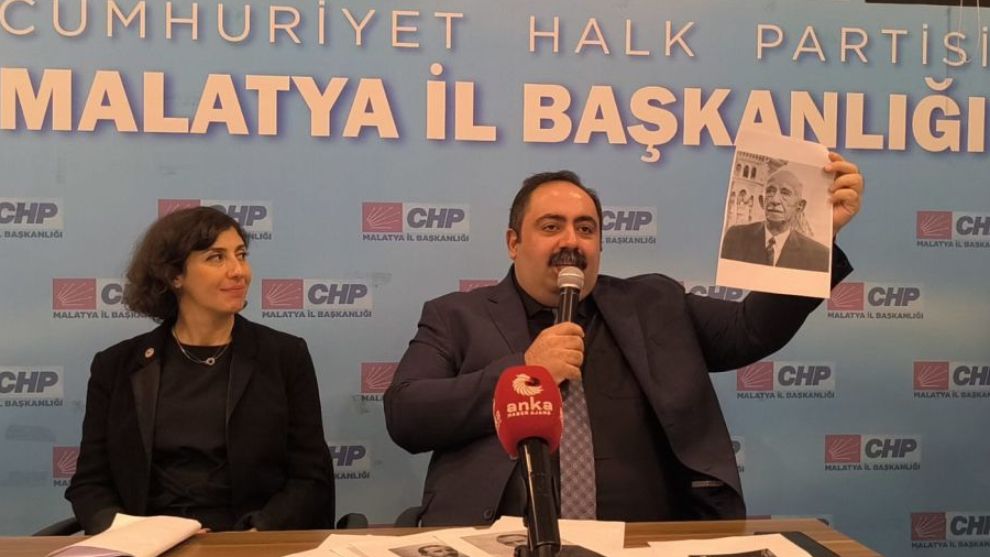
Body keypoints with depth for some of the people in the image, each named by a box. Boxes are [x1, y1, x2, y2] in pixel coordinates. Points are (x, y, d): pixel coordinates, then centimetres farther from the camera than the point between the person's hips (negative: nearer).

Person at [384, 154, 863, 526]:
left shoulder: (653, 305, 18)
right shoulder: (457, 317, 12)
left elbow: (754, 329, 13)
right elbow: (404, 416, 0)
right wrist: (523, 371, -7)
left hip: (647, 540, 4)